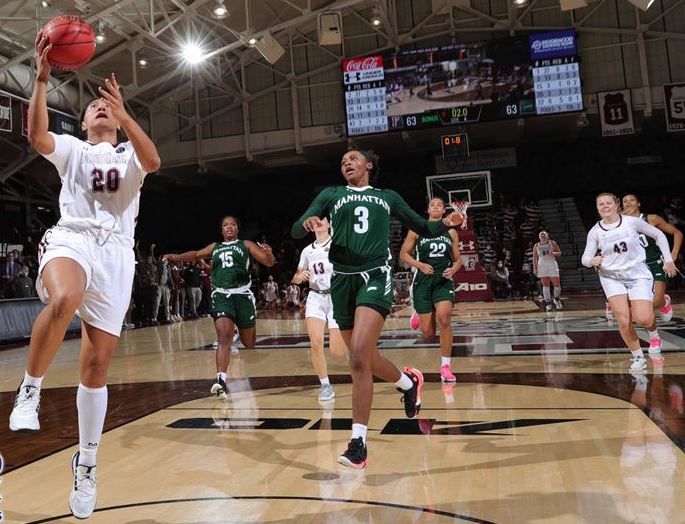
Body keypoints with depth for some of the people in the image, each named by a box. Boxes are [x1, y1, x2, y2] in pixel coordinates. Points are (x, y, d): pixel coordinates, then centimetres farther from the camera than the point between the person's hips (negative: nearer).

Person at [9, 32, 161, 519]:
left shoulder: (129, 154, 17)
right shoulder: (72, 149, 18)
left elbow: (153, 161, -9)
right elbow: (36, 135, -6)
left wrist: (125, 115, -19)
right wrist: (43, 77, -13)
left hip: (116, 252, 1)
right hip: (71, 238, 0)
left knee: (97, 366, 0)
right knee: (63, 301, -40)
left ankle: (86, 463, 16)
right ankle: (29, 392, -18)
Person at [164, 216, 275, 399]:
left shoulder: (246, 245, 9)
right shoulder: (214, 247, 19)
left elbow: (269, 263, 1)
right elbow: (196, 255, 36)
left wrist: (268, 252, -20)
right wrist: (176, 257, 23)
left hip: (243, 295, -1)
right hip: (221, 296, 1)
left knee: (249, 343, 8)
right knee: (224, 338, -19)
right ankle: (221, 380, -25)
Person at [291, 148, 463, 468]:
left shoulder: (388, 198, 17)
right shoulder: (331, 195, 16)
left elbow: (423, 229, 24)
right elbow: (296, 231, 5)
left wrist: (446, 223, 3)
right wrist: (307, 222, -19)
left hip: (375, 276, -3)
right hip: (342, 279, 3)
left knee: (359, 357, -22)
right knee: (365, 359, 12)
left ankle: (358, 442, -14)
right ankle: (409, 382, 42)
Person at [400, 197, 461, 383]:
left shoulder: (451, 232, 9)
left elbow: (458, 260, 14)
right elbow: (403, 254, 3)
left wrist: (453, 269, -8)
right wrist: (419, 265, -13)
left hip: (443, 280, 1)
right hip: (423, 281, -1)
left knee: (444, 317, -27)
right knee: (428, 333, 0)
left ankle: (446, 366, -13)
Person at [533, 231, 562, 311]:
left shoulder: (552, 243, 5)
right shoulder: (536, 246, 7)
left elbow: (559, 253, 6)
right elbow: (534, 258, 8)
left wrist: (554, 253, -15)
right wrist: (534, 268, 0)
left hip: (552, 265, 0)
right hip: (542, 265, 0)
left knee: (557, 284, -2)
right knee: (545, 285, 0)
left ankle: (557, 299, 23)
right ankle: (548, 303, 3)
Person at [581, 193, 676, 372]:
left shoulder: (632, 221, -6)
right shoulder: (595, 232, -4)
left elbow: (659, 235, 5)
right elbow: (585, 259, -3)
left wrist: (668, 260, 2)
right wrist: (593, 261, -26)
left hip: (638, 274, -1)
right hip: (612, 277, 1)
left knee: (643, 320, -14)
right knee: (624, 322, -13)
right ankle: (638, 357, 8)